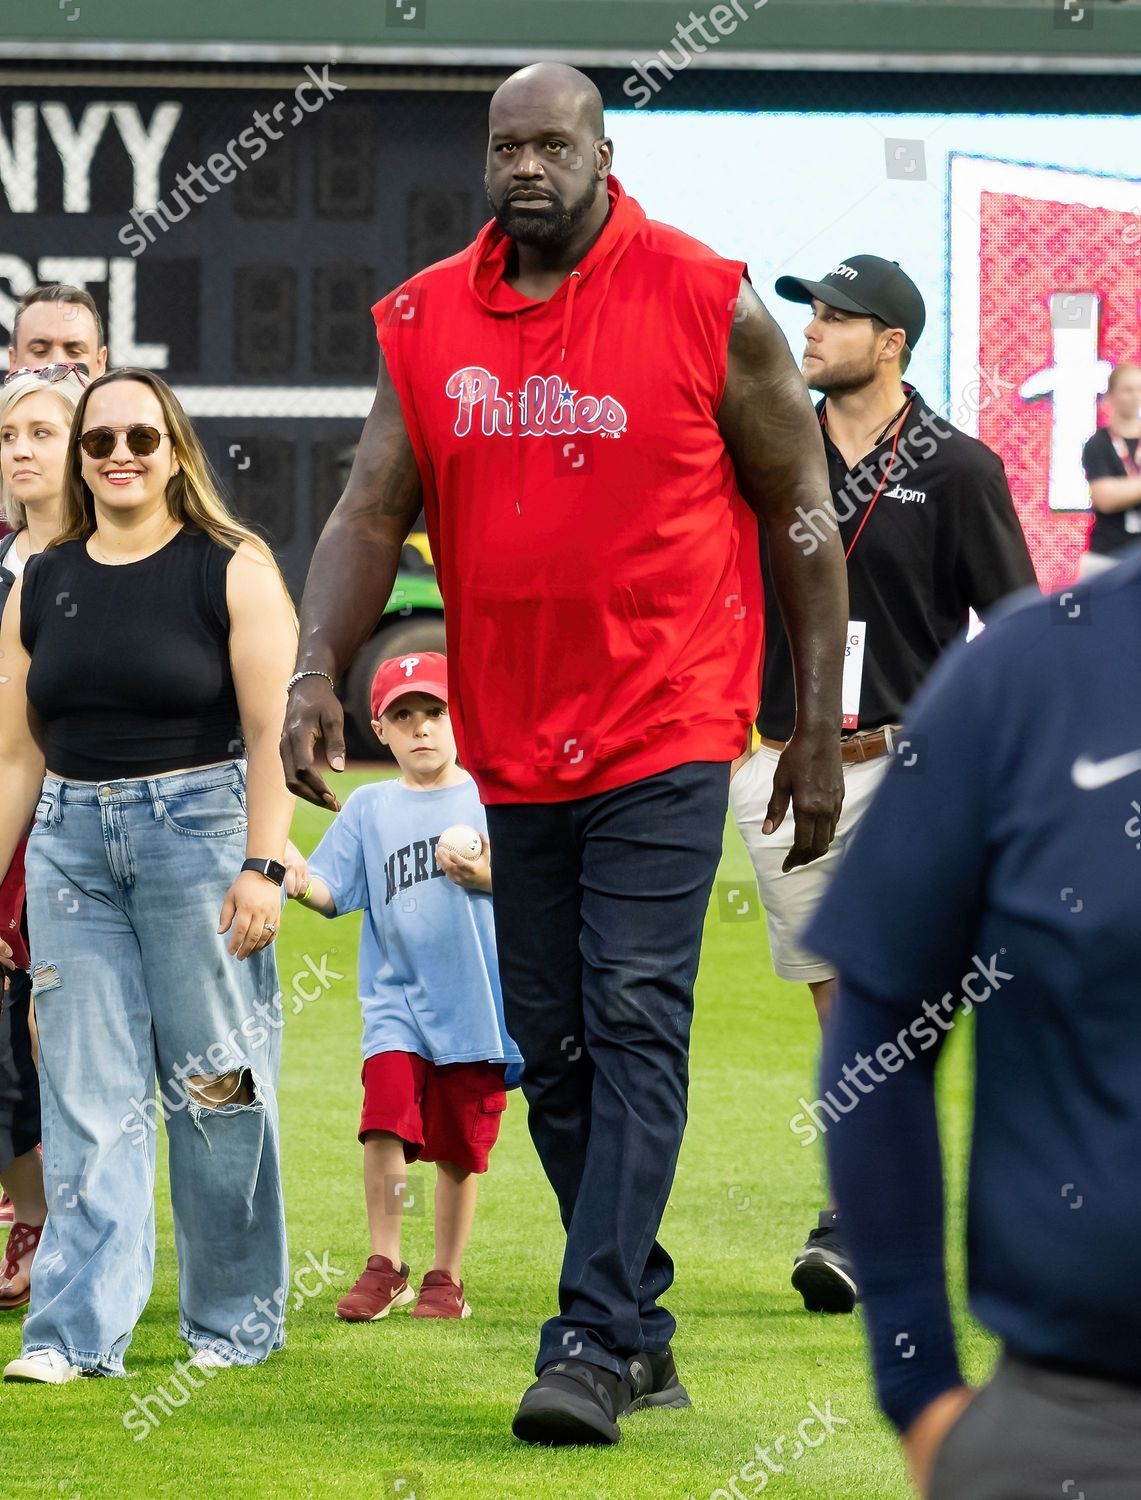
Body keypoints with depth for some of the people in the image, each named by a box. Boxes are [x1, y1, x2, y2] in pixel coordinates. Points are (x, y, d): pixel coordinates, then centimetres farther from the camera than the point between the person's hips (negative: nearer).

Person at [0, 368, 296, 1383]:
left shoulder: (233, 572, -1)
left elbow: (271, 736, -7)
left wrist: (263, 865, -15)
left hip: (200, 831, -4)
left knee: (217, 1084, 0)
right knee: (86, 1091, -2)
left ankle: (236, 1323, 11)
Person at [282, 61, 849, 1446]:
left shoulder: (710, 309, -5)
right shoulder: (425, 323, 5)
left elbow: (799, 513, 1)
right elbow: (371, 513, 4)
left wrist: (821, 728, 1)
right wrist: (316, 670, -14)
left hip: (665, 741, -5)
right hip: (512, 745, 5)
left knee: (635, 1026, -13)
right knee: (551, 1047, 8)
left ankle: (593, 1344, -16)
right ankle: (640, 1327, 18)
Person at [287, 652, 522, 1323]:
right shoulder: (368, 808, 8)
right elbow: (333, 891, 2)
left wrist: (489, 878, -16)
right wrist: (301, 884, -19)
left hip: (477, 1000, -1)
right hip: (397, 998, 1)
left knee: (459, 1147, 5)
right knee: (387, 1121, -16)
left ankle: (446, 1278, 18)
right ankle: (385, 1268, -7)